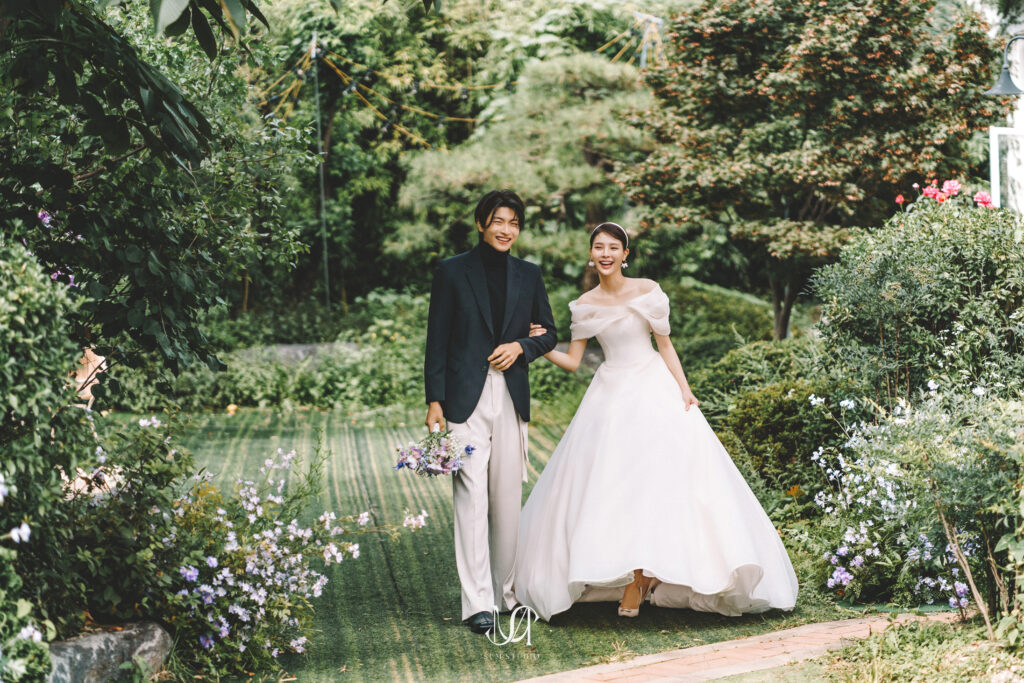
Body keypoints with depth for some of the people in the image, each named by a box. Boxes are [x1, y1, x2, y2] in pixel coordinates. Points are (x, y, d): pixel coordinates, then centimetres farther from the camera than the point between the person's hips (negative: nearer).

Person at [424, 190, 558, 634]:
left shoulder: (529, 275, 11)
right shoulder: (452, 272, 2)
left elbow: (549, 333, 18)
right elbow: (437, 341, 0)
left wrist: (521, 346, -4)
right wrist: (434, 402, -6)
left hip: (511, 398, 4)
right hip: (466, 398, -3)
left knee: (509, 497, 8)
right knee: (471, 497, -8)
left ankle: (506, 591, 20)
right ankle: (477, 602, -6)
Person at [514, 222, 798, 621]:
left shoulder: (647, 292, -3)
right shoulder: (585, 306, 4)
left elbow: (665, 346, 1)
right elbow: (572, 362, 5)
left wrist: (684, 391, -7)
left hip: (653, 392, -2)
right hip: (609, 396, 3)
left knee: (654, 481, -9)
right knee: (609, 487, -2)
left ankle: (639, 582, -4)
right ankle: (625, 579, 7)